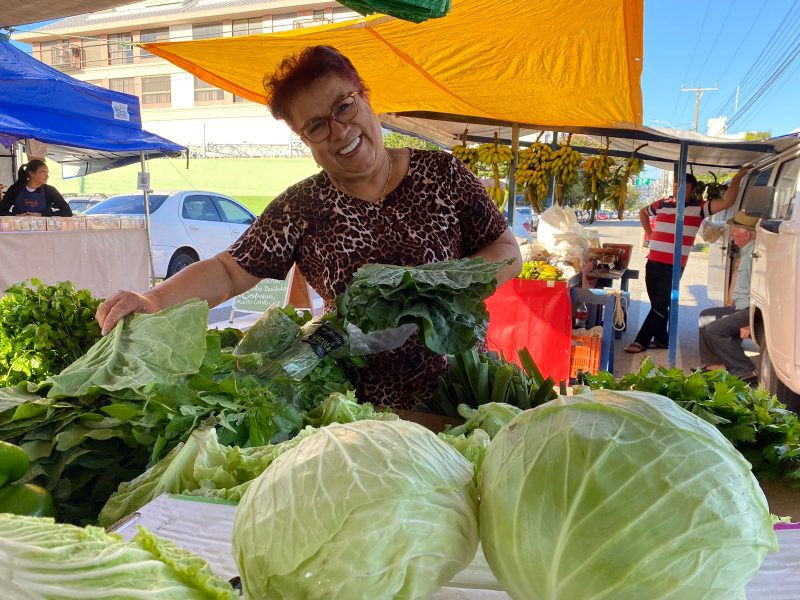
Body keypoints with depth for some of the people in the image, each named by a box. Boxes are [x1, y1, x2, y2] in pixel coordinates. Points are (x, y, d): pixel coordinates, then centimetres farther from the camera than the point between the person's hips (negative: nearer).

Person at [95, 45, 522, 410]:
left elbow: (508, 253, 1)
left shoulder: (441, 173, -2)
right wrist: (154, 300, -18)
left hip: (458, 387, 0)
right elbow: (231, 271, -2)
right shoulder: (302, 207, -1)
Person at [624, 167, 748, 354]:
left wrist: (737, 179, -18)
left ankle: (641, 341, 2)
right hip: (653, 262, 5)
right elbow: (643, 212, 28)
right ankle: (661, 339, 25)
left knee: (660, 305, -3)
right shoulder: (662, 204, 9)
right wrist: (649, 233, 19)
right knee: (657, 303, 13)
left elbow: (727, 202, -14)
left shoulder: (698, 207, -2)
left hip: (673, 266, -5)